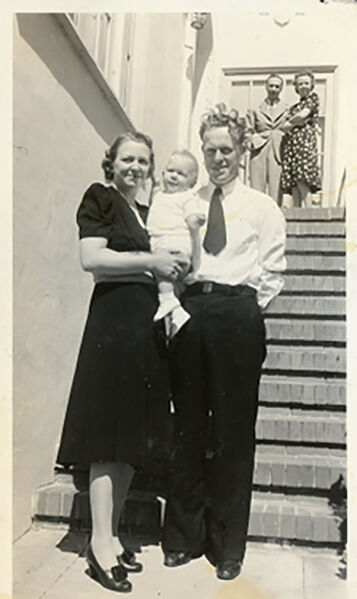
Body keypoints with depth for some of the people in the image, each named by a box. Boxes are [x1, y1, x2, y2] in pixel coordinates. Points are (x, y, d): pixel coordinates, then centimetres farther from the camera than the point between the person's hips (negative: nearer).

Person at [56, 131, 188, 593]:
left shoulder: (144, 211, 22)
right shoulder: (99, 197, 0)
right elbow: (92, 259, -14)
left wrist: (174, 266, 6)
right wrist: (150, 262, -12)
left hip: (146, 325, 8)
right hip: (114, 321, -8)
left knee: (134, 438, 10)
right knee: (109, 436, -6)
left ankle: (111, 536, 21)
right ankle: (101, 543, 5)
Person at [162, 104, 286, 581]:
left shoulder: (262, 207, 10)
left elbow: (272, 270, 7)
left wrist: (247, 310, -1)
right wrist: (179, 305, 2)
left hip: (238, 315, -2)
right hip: (190, 312, 2)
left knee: (234, 430, 3)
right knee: (188, 427, 6)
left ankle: (228, 545, 17)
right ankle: (184, 537, 22)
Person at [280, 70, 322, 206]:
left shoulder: (313, 97, 12)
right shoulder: (294, 107, 27)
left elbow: (303, 115, -3)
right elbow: (286, 126, 14)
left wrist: (290, 123, 12)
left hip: (304, 140, -6)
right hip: (290, 144, 6)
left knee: (302, 182, -19)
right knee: (293, 185, -3)